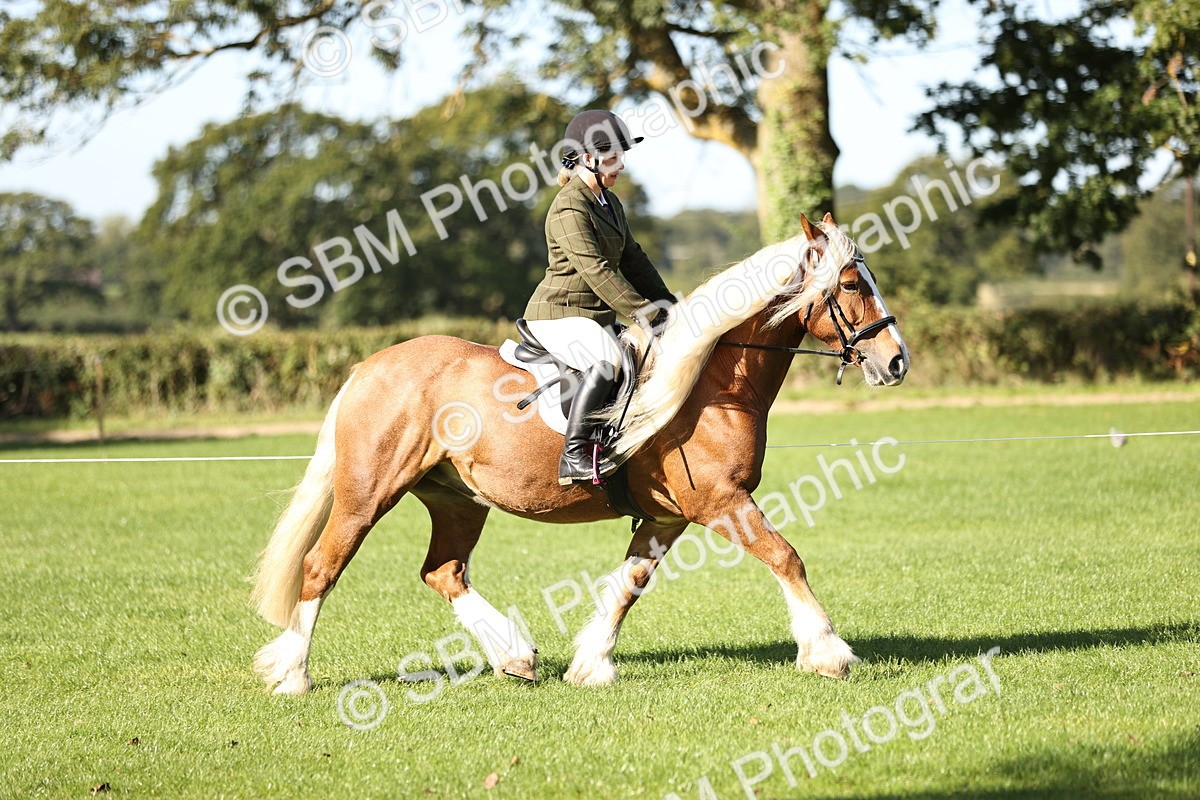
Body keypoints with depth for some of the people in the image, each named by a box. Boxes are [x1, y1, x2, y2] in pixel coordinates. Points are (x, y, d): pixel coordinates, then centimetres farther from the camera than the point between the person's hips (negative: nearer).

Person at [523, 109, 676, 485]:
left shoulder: (610, 203, 15)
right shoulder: (569, 208, -17)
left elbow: (633, 260, 20)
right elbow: (596, 271, -23)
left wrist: (669, 306, 10)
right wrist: (648, 314, -25)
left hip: (598, 315, 10)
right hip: (560, 314, -10)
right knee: (608, 361, -35)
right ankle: (574, 457, -37)